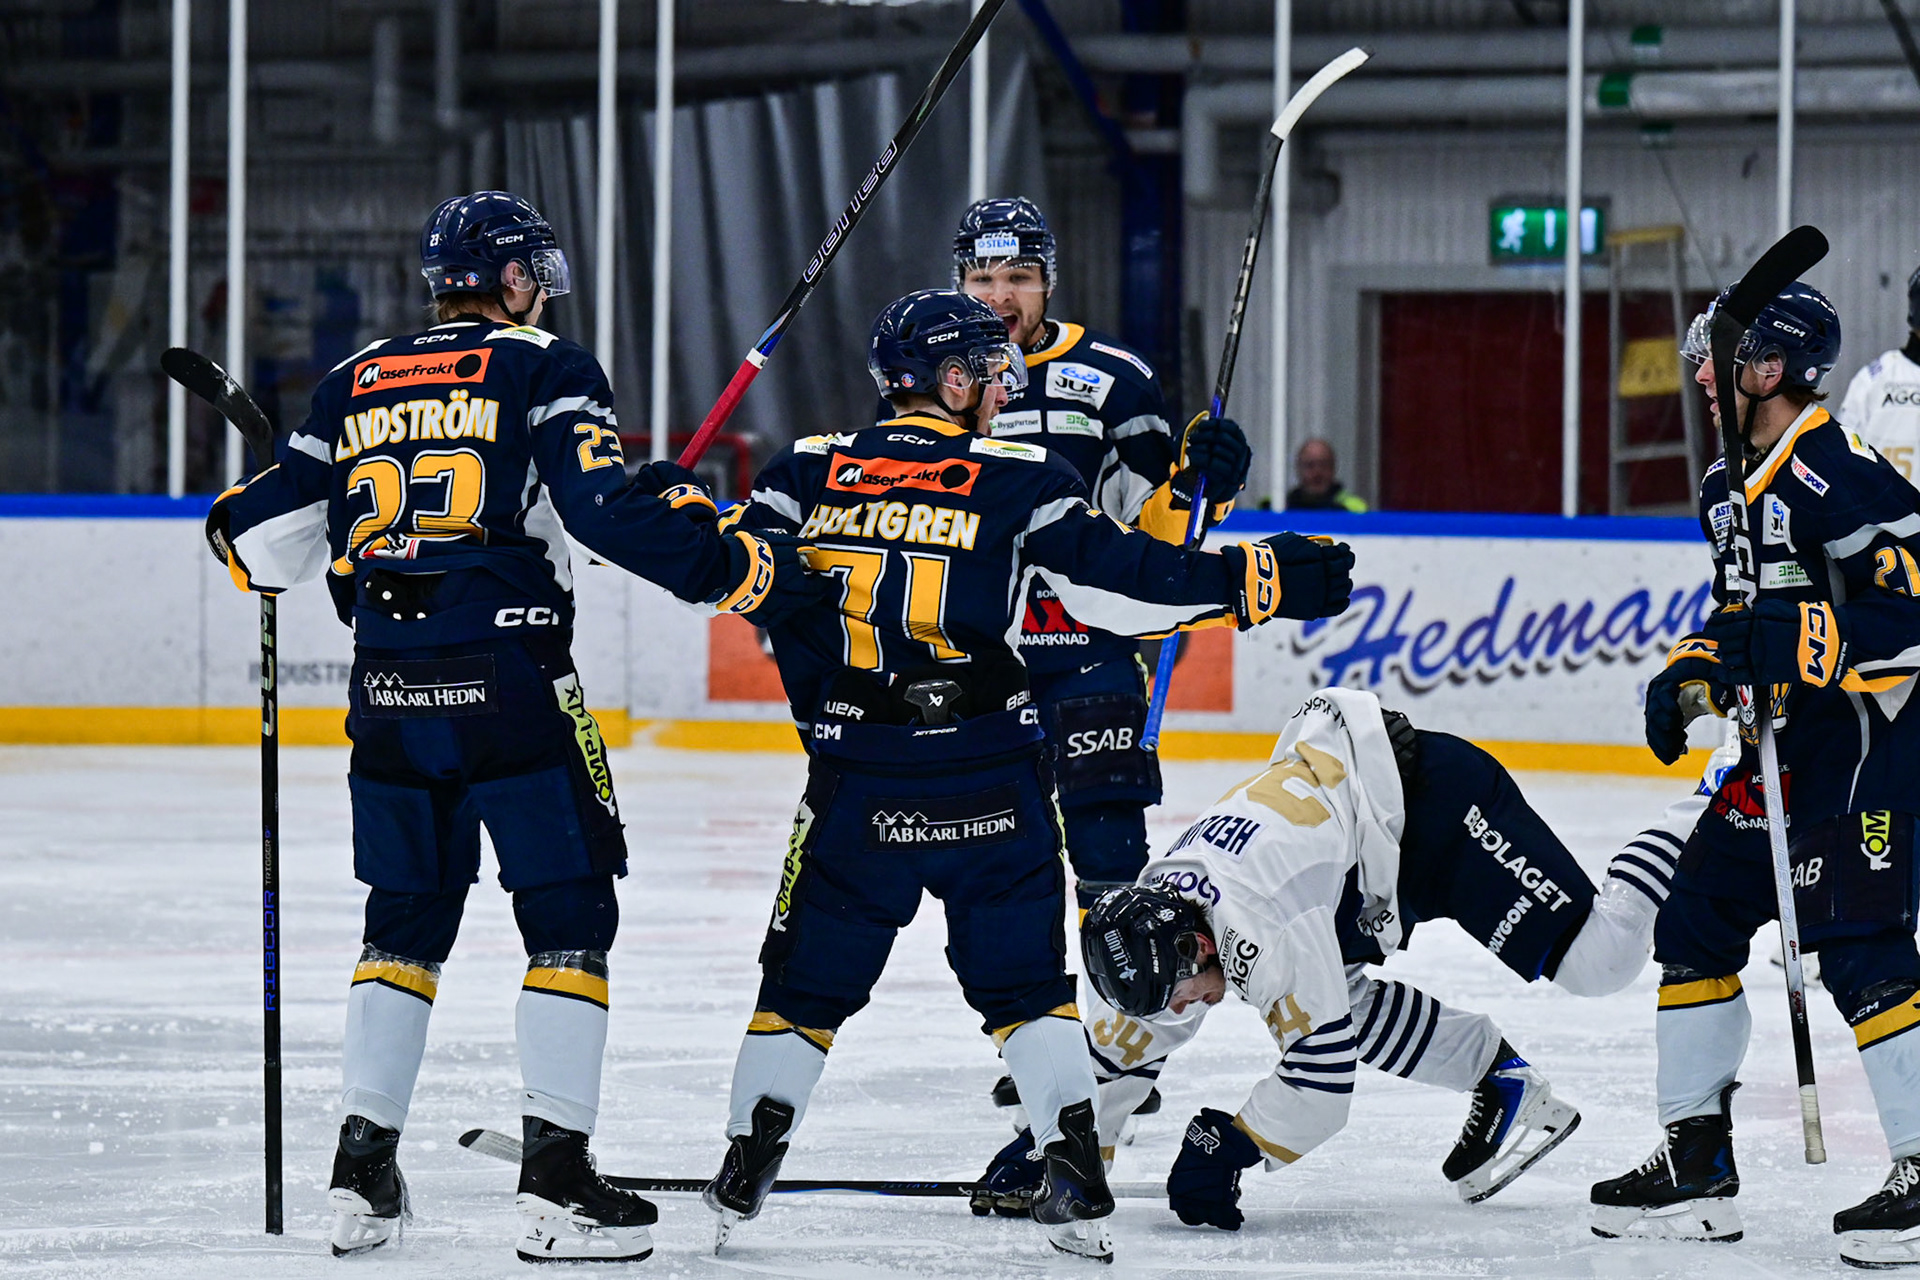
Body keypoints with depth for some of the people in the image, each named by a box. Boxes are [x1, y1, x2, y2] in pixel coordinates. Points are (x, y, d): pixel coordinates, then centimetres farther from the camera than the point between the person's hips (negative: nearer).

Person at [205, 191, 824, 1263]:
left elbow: (267, 541, 17)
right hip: (511, 683, -5)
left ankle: (363, 1169, 14)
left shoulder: (355, 387, 14)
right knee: (569, 919, 2)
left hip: (390, 693, 5)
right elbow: (610, 512, -14)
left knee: (407, 921, 18)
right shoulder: (544, 372, 0)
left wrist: (243, 529, 41)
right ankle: (558, 1177, -6)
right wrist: (744, 568, -8)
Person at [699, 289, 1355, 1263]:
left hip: (857, 775, 1)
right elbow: (1116, 578, -7)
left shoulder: (812, 469, 5)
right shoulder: (1018, 479, -2)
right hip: (989, 772, -1)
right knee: (1023, 974, 10)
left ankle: (741, 1178, 10)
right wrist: (1255, 581, -2)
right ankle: (1074, 1175, 1)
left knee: (811, 972, 13)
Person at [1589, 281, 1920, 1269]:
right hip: (1787, 743, 11)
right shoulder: (1732, 486, 14)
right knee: (1697, 921, 10)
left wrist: (1796, 645, -29)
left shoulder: (1834, 472, -18)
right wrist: (1694, 670, 8)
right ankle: (1695, 1166, 18)